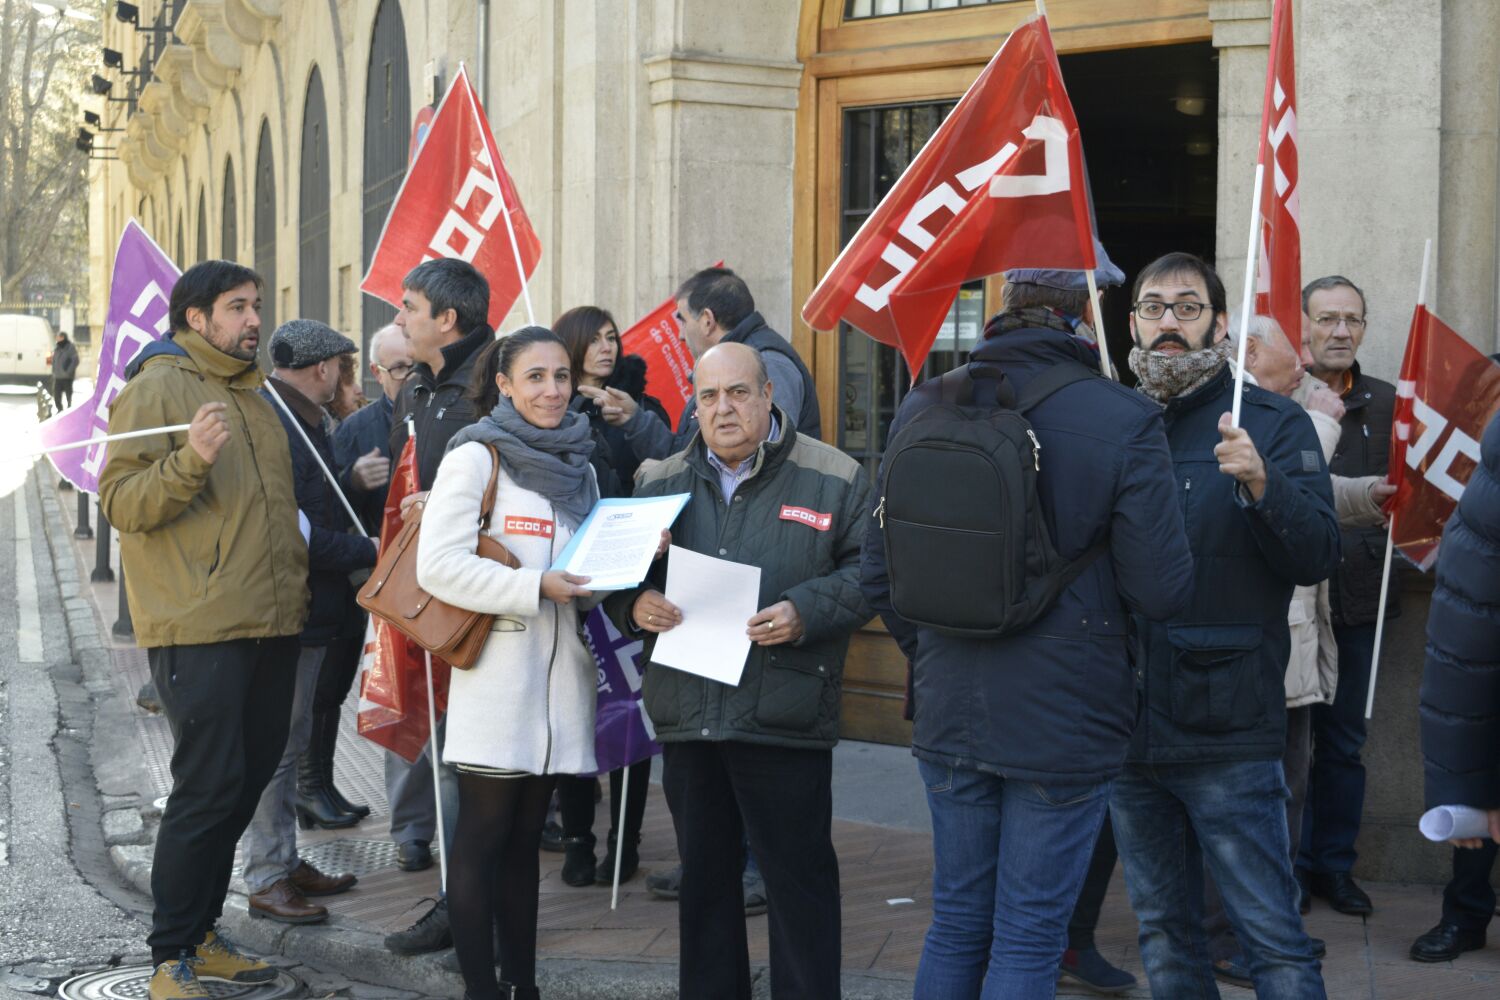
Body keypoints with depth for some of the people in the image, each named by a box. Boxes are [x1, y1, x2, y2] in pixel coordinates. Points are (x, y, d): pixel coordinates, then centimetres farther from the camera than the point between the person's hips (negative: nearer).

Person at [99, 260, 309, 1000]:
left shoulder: (251, 392, 20)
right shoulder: (157, 388, -5)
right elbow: (121, 502, -12)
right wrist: (192, 458, -27)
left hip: (269, 625, 8)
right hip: (199, 627, -8)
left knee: (247, 780, 12)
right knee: (209, 787, -9)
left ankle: (201, 934, 25)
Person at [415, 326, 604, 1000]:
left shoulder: (578, 465, 16)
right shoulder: (475, 457, -4)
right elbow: (438, 566, -15)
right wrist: (537, 587, -20)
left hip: (559, 677, 6)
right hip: (495, 677, -6)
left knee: (525, 838, 11)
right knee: (483, 836, -1)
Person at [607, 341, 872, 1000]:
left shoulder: (834, 478, -1)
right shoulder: (662, 482, 12)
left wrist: (807, 611, -18)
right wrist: (635, 603, -6)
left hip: (785, 720, -4)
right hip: (687, 718, 5)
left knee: (799, 877, 1)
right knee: (704, 874, 15)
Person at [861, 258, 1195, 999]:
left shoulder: (926, 408, -1)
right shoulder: (1124, 422, -14)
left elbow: (879, 574, 4)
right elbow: (1162, 590, -15)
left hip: (948, 714, 4)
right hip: (1066, 719, -4)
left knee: (956, 924, 18)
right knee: (1028, 941, 6)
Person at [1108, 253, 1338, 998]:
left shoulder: (1273, 424, -2)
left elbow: (1317, 558, -12)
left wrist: (1260, 485, -27)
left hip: (1228, 737, -5)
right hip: (1127, 731, 5)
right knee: (1163, 930, 15)